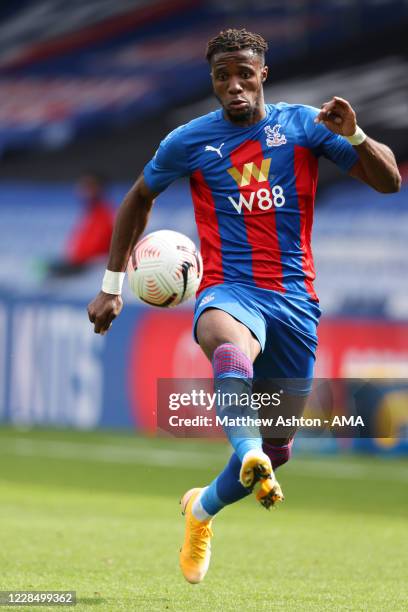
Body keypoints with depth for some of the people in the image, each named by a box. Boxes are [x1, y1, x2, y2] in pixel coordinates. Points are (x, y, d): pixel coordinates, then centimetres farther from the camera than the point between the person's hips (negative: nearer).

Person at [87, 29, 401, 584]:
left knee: (276, 445, 8)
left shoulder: (303, 125, 3)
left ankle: (204, 508, 35)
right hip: (228, 291, -2)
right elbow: (138, 200, 19)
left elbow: (390, 182, 0)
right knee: (232, 349, -41)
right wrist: (112, 285, 15)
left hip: (294, 298, 2)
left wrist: (353, 135, -20)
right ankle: (248, 457, -63)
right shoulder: (189, 142, 3)